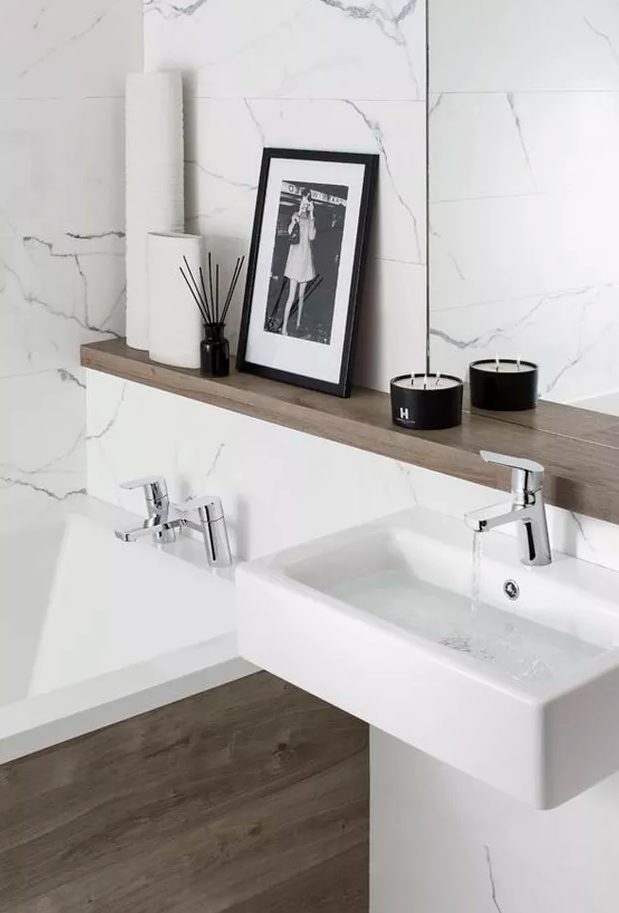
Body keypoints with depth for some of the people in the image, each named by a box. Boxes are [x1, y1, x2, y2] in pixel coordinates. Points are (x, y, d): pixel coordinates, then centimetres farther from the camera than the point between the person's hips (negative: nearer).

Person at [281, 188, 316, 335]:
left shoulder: (310, 219, 8)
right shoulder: (296, 216, -4)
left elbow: (312, 236, -8)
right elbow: (290, 232, -22)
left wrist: (311, 217, -9)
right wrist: (296, 218, -35)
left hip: (306, 257, 5)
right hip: (296, 255, -5)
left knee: (302, 295, 13)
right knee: (292, 296, -8)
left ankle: (298, 324, 24)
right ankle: (284, 327, -4)